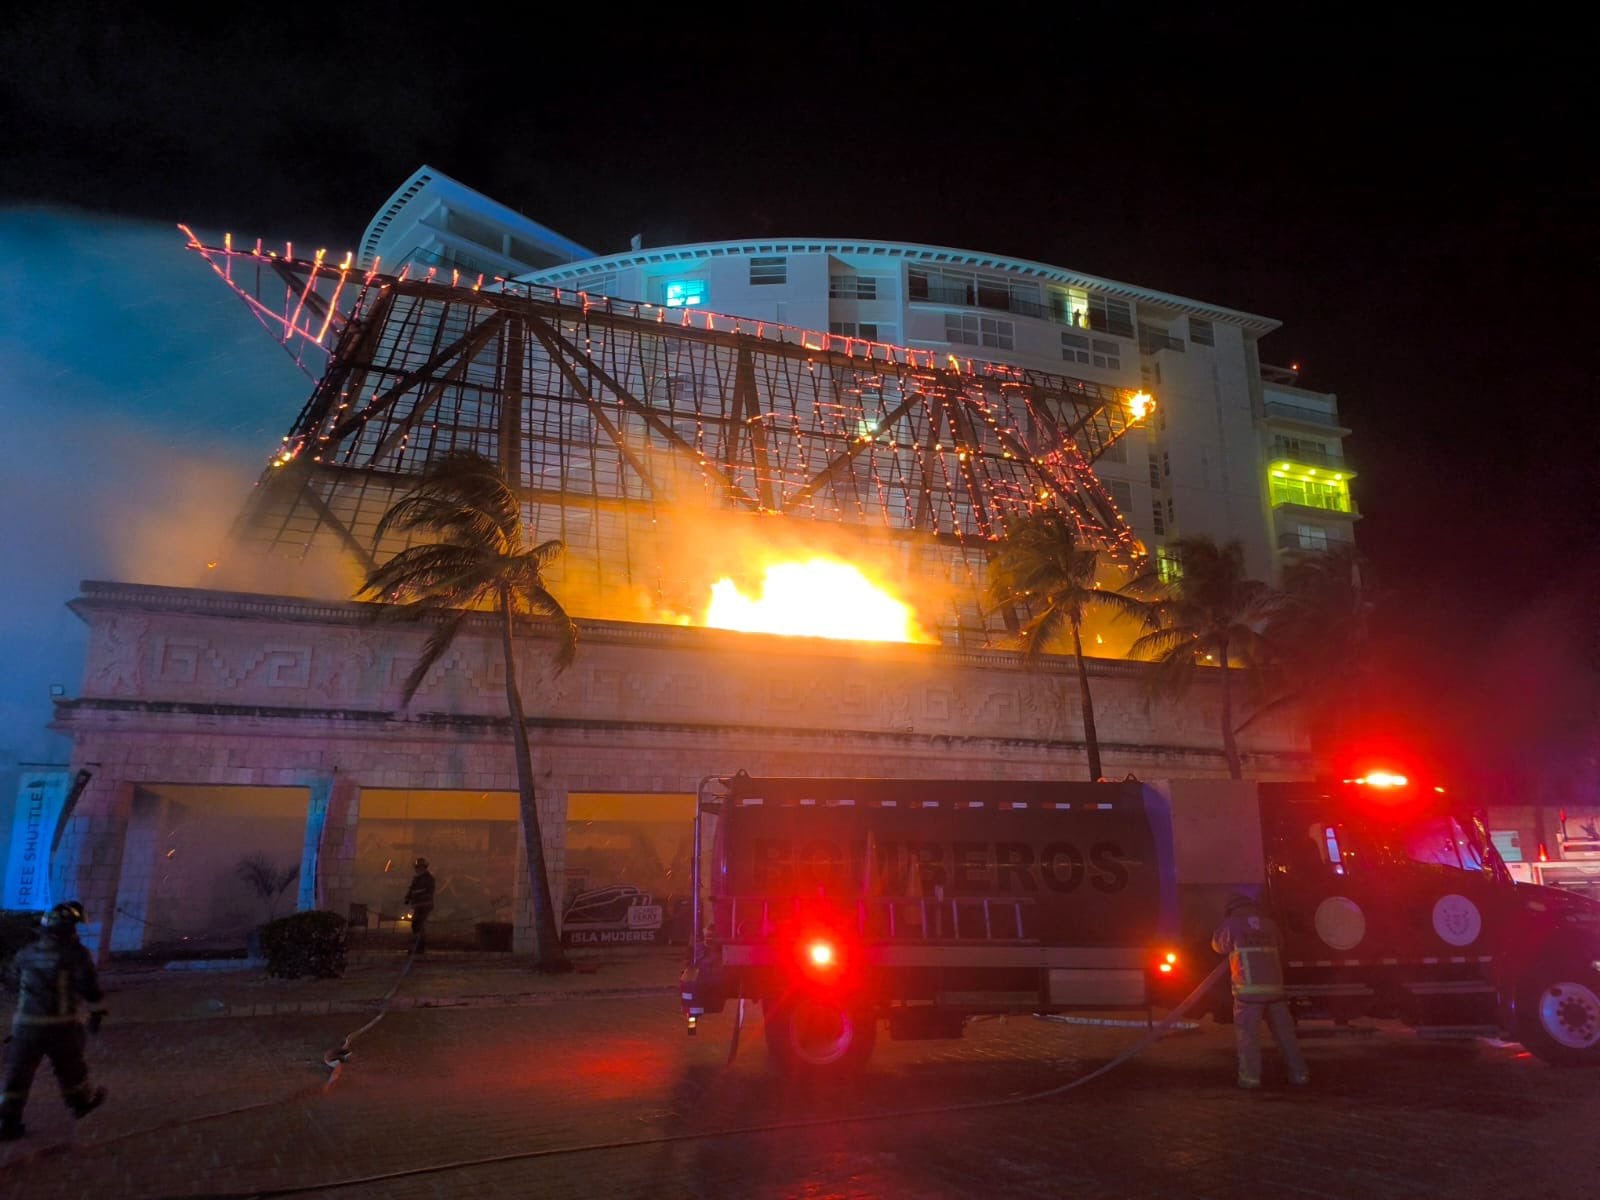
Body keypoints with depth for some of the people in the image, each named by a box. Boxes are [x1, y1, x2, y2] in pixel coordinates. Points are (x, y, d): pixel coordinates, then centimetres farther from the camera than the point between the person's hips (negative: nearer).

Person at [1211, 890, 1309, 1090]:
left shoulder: (1232, 924, -1)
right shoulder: (1269, 923, 12)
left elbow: (1218, 945, 13)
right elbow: (1280, 945, 27)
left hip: (1249, 989, -4)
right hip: (1274, 987, 4)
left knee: (1247, 1034, 0)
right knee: (1284, 1032, 13)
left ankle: (1250, 1077, -3)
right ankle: (1299, 1074, 16)